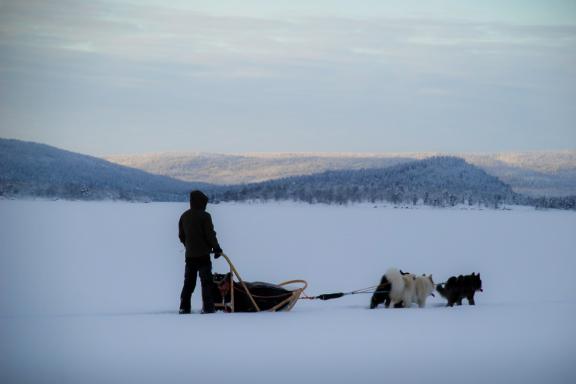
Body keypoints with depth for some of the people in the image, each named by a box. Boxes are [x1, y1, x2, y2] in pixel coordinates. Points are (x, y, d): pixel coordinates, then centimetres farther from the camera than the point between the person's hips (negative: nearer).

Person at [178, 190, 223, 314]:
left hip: (189, 255, 6)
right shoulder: (204, 216, -11)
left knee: (189, 282, 11)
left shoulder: (184, 216, 8)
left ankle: (184, 307, 9)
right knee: (206, 281, -2)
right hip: (203, 255, -6)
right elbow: (210, 234, -11)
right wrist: (216, 248, -1)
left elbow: (181, 235, 14)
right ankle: (208, 307, -7)